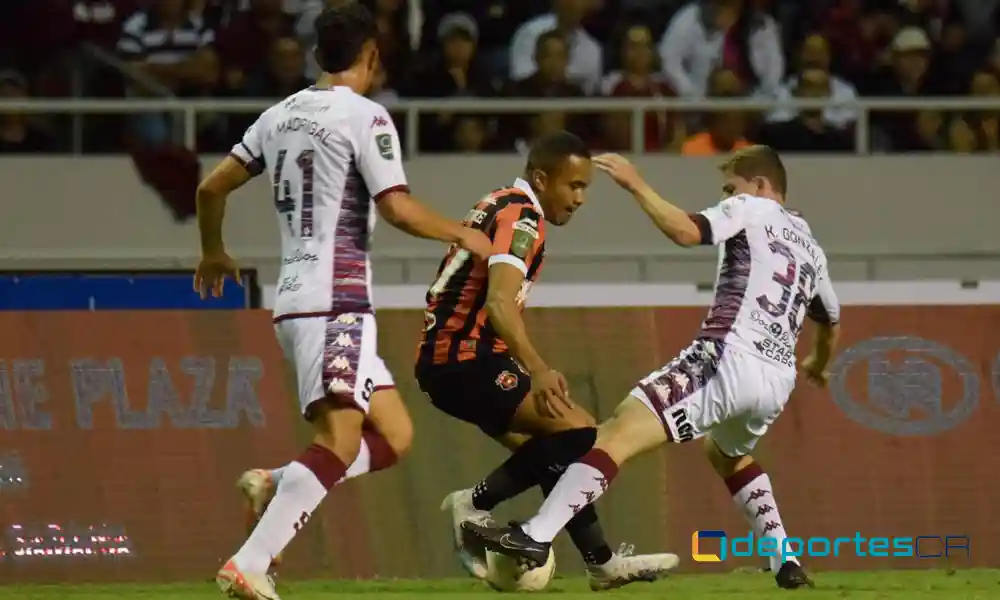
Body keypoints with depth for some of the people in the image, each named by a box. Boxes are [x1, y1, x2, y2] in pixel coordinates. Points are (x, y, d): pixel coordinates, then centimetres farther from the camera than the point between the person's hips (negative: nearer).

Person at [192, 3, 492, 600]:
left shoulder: (282, 115, 15)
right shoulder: (366, 117, -7)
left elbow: (212, 187, 19)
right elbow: (397, 208, -14)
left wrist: (213, 253, 37)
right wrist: (462, 234, 3)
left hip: (296, 299, 9)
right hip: (336, 302, -9)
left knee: (394, 434, 12)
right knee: (340, 443, -16)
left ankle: (276, 485, -2)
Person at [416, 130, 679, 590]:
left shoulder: (499, 207, 17)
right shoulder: (522, 217, -14)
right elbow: (499, 303, -29)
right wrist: (536, 370, -42)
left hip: (443, 358, 10)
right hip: (464, 361, -10)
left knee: (551, 450, 13)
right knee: (577, 430, -17)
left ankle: (602, 564, 12)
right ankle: (476, 504, -14)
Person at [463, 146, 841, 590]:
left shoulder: (751, 209, 6)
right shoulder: (810, 247, 27)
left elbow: (685, 231, -14)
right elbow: (832, 323, 42)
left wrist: (635, 184, -7)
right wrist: (818, 365, 62)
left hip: (729, 361, -8)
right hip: (778, 381, 8)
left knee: (618, 433, -17)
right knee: (728, 455, 38)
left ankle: (535, 536, -33)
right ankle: (786, 562, 26)